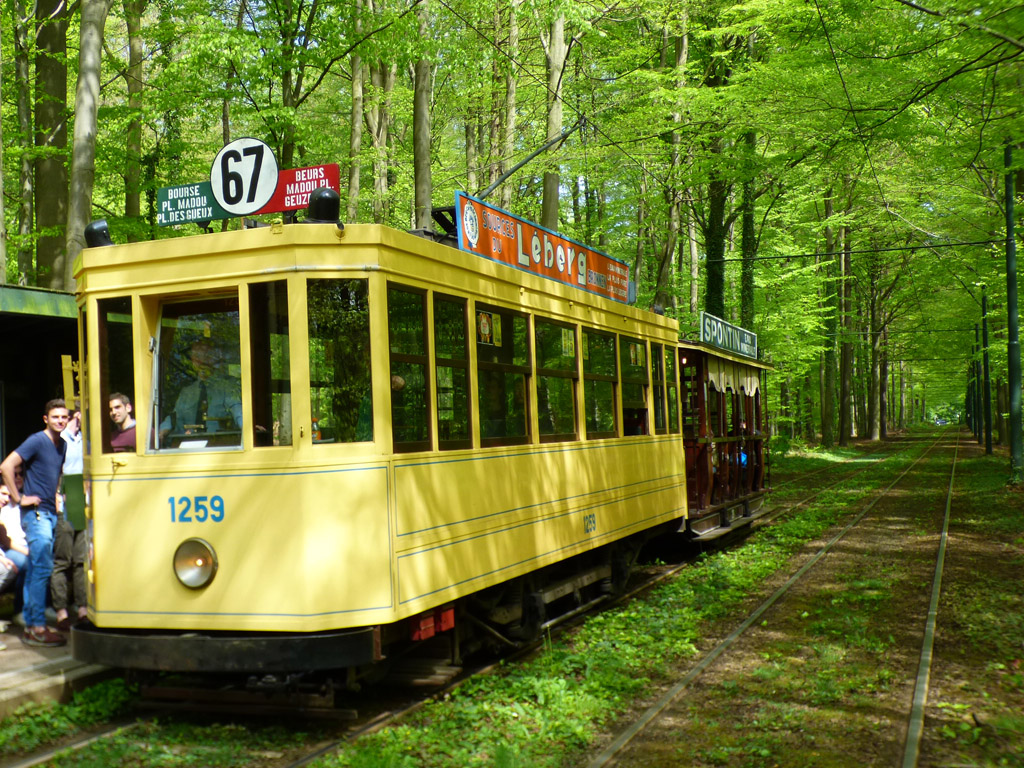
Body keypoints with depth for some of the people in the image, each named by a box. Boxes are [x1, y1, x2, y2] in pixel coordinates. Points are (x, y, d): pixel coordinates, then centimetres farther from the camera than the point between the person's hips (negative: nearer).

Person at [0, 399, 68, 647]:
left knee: (35, 570, 10)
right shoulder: (36, 441, -11)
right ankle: (38, 629, -9)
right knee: (43, 568, -12)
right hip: (35, 513, -8)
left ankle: (30, 626, 15)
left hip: (50, 514, 8)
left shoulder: (62, 445, 13)